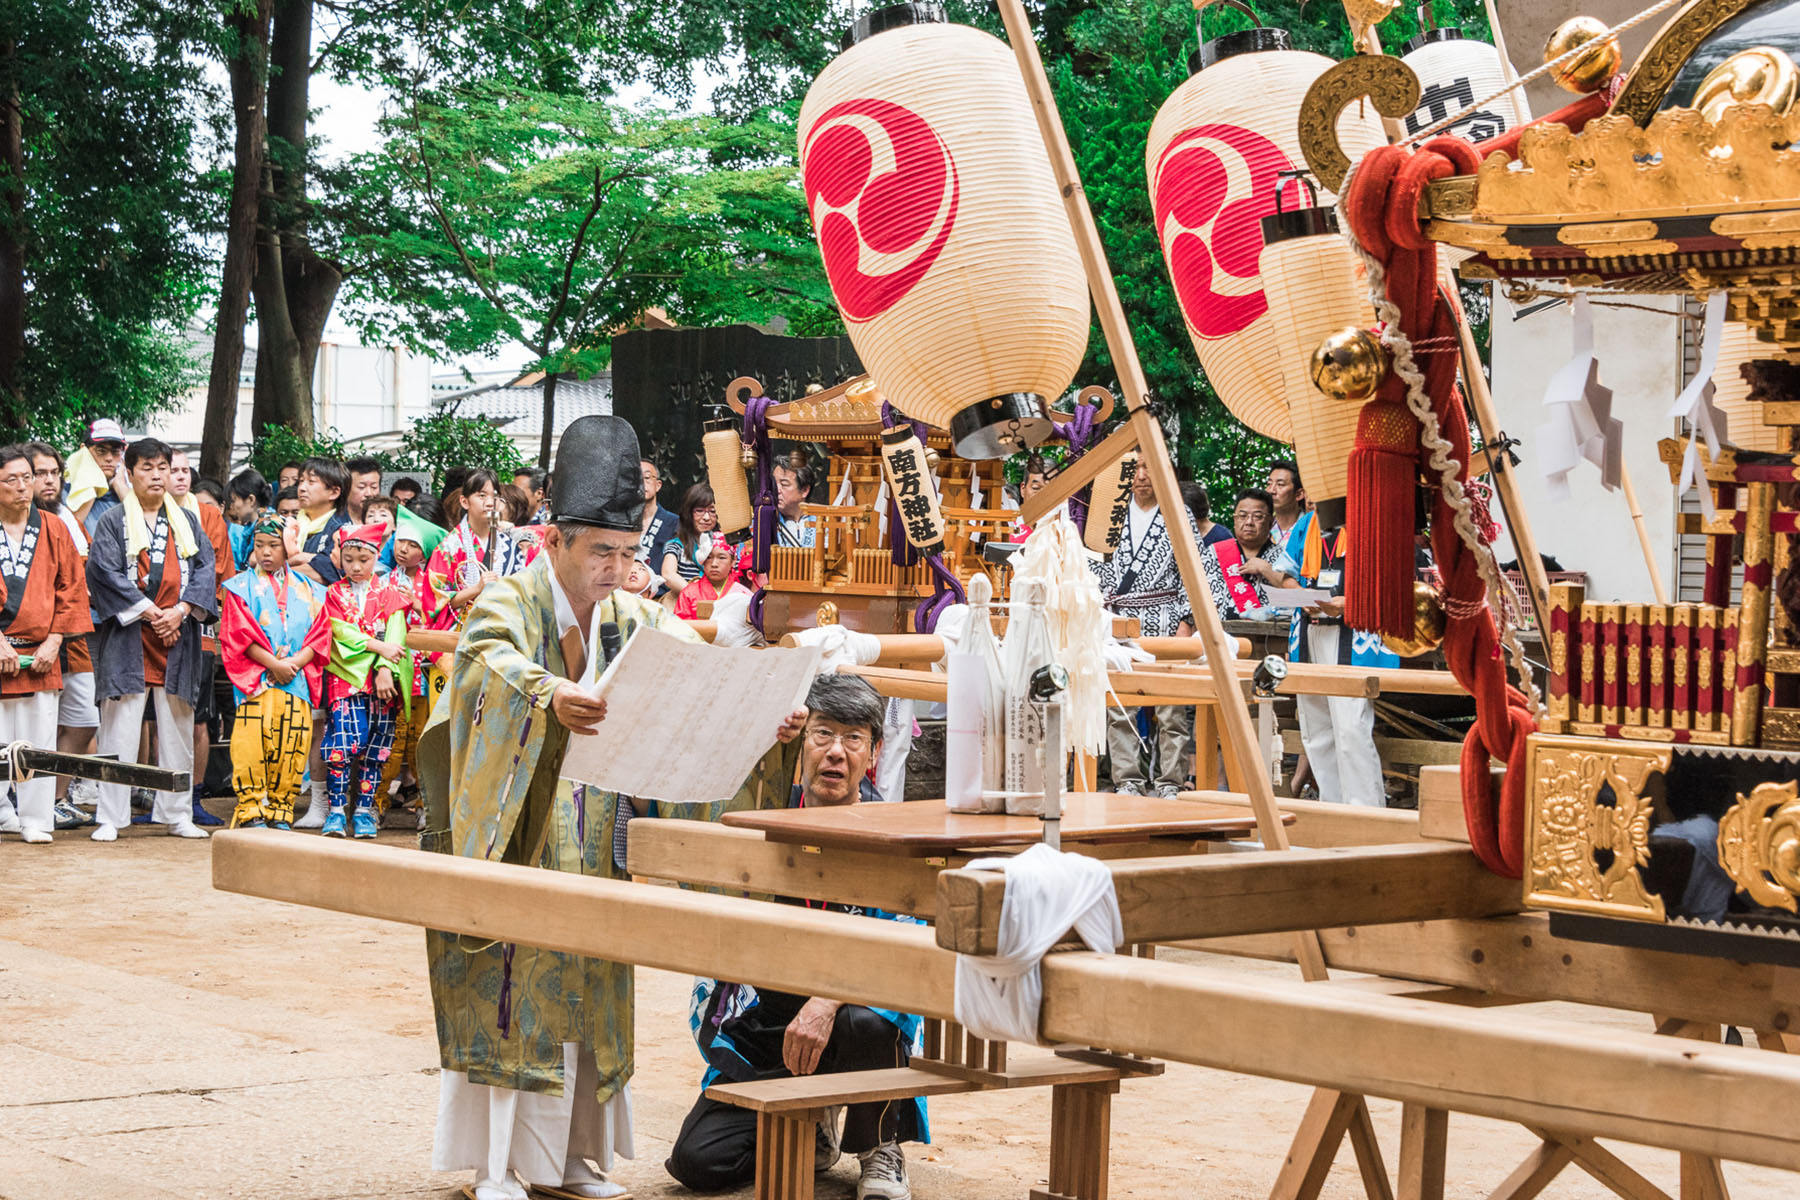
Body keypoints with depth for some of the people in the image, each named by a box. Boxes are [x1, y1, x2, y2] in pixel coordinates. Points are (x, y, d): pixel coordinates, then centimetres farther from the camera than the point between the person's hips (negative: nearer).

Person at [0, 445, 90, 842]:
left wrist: (53, 641, -3)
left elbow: (71, 589, 7)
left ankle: (35, 820, 6)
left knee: (39, 740, 0)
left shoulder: (54, 531, 8)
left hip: (40, 652, 2)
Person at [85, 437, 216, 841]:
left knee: (177, 728, 5)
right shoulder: (113, 520, 4)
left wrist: (181, 610, -10)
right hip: (127, 638, -3)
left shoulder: (187, 521, 15)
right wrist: (148, 612, -14)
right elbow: (104, 570, -7)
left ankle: (178, 815, 11)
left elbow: (205, 567, 7)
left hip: (178, 638, 3)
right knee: (120, 728, -5)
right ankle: (110, 818, -3)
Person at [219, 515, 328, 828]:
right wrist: (274, 664, -12)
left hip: (297, 681, 2)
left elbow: (318, 637, 8)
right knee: (252, 743, -11)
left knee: (292, 744, -2)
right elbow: (240, 636, -2)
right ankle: (251, 812, -6)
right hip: (255, 680, -2)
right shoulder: (242, 586, 8)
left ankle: (280, 810, 6)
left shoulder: (307, 590, 15)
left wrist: (293, 663, -9)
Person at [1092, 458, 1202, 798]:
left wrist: (1185, 620, -7)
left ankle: (1171, 782, -3)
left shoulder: (1177, 514, 5)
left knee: (1170, 705, -7)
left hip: (1163, 620, -3)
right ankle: (1128, 780, 2)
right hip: (1120, 621, 3)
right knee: (1117, 705, -3)